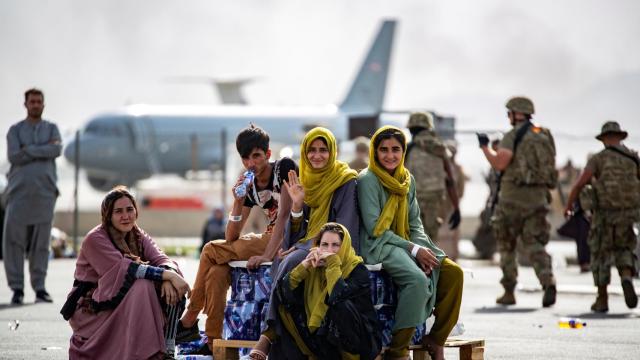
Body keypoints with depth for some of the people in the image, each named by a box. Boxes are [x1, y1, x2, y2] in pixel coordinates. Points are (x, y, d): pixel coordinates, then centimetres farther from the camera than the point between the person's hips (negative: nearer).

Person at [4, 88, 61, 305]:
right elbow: (14, 157, -12)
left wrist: (29, 150, -14)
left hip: (44, 192, 1)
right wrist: (44, 150, -12)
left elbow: (57, 150, -12)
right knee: (13, 242, -6)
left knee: (41, 243, 1)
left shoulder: (52, 129, 10)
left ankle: (40, 289, 7)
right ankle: (17, 289, 1)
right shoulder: (15, 131, 7)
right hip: (20, 191, -1)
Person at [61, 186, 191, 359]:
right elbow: (124, 269, -27)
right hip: (91, 310, -7)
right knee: (143, 285, -30)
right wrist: (167, 275, -33)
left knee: (172, 291, -14)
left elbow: (161, 260, -8)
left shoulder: (139, 237, 7)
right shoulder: (95, 239, -15)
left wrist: (169, 277, -32)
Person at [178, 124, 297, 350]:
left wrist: (266, 255, -28)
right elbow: (231, 238, 6)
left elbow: (285, 213, -19)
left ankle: (189, 321, -2)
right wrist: (238, 202, -10)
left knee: (211, 250, -13)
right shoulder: (249, 187, 9)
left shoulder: (285, 168, -9)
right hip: (269, 239, 7)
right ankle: (213, 343, -12)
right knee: (217, 271, -15)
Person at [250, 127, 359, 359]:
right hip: (306, 245, 5)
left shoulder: (346, 182, 0)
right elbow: (297, 229, 14)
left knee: (290, 263, -34)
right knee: (280, 264, -29)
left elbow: (344, 228, -8)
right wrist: (297, 204, -7)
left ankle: (270, 334, -35)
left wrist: (307, 248, -17)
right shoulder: (306, 181, 18)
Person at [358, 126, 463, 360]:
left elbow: (415, 223, 14)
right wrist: (414, 250, -16)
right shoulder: (368, 180, -8)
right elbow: (375, 229, -13)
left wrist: (422, 248, -8)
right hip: (378, 247, -7)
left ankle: (436, 340, -6)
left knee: (453, 272, -14)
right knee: (418, 279, -33)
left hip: (407, 245, 7)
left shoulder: (407, 180, 13)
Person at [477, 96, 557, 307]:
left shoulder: (513, 136, -8)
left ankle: (509, 292, 11)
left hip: (514, 195, -5)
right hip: (538, 195, 5)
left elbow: (499, 163, -17)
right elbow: (550, 167, 17)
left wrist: (484, 147, -2)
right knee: (534, 244, 1)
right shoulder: (545, 136, 13)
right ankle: (548, 280, -24)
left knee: (506, 245, 10)